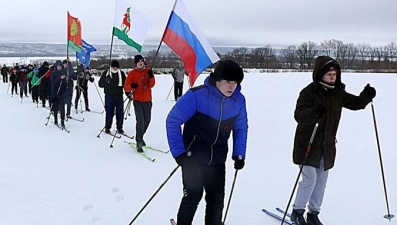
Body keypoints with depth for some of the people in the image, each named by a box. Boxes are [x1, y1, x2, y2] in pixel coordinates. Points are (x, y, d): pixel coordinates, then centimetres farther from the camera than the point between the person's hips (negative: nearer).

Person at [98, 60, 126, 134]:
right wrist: (106, 81, -18)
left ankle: (119, 127, 15)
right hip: (109, 96, -2)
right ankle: (107, 128, 12)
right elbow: (100, 84, 3)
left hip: (119, 96, 2)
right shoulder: (106, 73, 3)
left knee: (120, 113, 4)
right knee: (109, 113, 0)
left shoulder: (121, 73, 7)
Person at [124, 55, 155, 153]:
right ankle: (139, 142, -8)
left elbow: (152, 85, -8)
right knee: (140, 121, -14)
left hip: (147, 100, 4)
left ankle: (140, 137, 36)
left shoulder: (148, 71, 4)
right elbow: (126, 87, -8)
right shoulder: (132, 73, -2)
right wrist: (131, 86, -29)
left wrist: (151, 76, -26)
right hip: (137, 100, -4)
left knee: (147, 120, 14)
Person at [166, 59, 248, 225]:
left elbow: (241, 128, 7)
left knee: (216, 199, 12)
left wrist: (239, 154, -1)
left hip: (217, 159, 4)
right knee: (193, 196, 0)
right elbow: (173, 121, -17)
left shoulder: (239, 100, -8)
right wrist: (178, 152, -21)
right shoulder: (196, 95, -23)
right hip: (193, 157, -4)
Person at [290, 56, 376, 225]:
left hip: (327, 146, 6)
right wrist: (313, 113, -46)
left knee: (321, 181, 12)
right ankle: (297, 211, 12)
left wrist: (366, 96, -9)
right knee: (309, 179, -7)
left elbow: (354, 103, 12)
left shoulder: (338, 92, 4)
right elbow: (299, 115, -25)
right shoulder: (308, 92, -15)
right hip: (308, 144, -6)